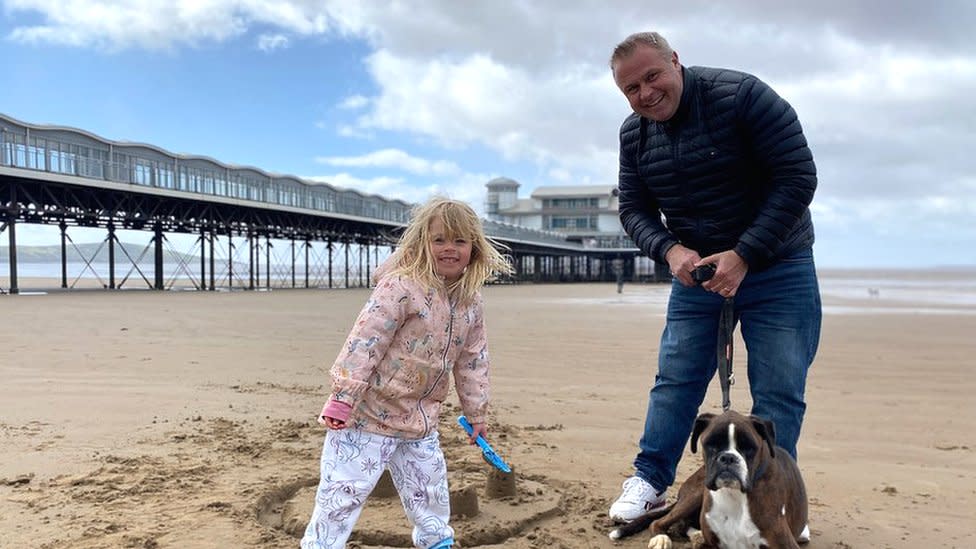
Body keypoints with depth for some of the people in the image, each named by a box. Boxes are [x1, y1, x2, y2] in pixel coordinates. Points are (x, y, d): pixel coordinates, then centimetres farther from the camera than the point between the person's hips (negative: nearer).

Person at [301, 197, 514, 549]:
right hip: (371, 408, -7)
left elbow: (473, 360, 10)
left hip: (420, 416, 7)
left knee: (429, 490, 21)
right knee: (346, 487, 0)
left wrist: (476, 412, 14)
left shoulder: (471, 302, 1)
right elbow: (365, 341, -25)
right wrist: (342, 397, -27)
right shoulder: (402, 286, -22)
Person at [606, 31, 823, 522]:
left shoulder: (742, 96, -18)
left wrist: (743, 256, -23)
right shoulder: (634, 134, -1)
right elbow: (633, 209, 4)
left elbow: (797, 178, -20)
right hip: (696, 270, 4)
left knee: (778, 394, -1)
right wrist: (669, 251, -16)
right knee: (675, 379, 5)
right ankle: (649, 481, 17)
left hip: (776, 269, -4)